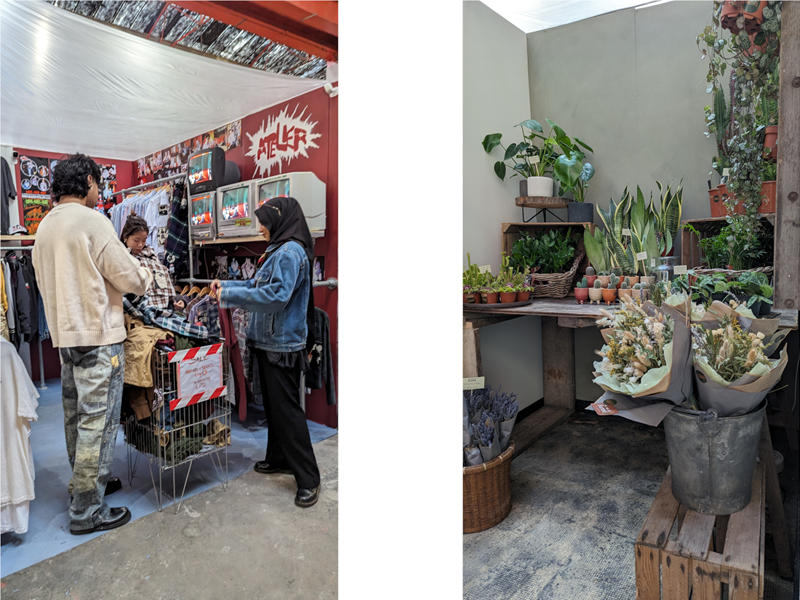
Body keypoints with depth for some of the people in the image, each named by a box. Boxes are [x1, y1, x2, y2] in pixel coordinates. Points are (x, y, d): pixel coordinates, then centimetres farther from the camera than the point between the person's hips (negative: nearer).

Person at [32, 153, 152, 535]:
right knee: (98, 422, -2)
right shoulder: (92, 221, -14)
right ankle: (87, 511, 7)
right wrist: (144, 276, 8)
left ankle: (82, 483, 35)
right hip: (98, 336, -9)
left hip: (64, 334, 9)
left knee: (76, 417, 19)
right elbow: (130, 278, -13)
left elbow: (46, 281, 19)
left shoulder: (44, 227, 13)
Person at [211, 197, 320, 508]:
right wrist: (226, 285, 14)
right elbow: (259, 284, 22)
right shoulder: (278, 250, 16)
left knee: (287, 409, -6)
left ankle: (308, 479, 3)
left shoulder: (290, 252, -18)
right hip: (269, 342, 10)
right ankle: (278, 458, 35)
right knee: (272, 404, 19)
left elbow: (276, 295, -26)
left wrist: (229, 295, -20)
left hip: (283, 344, -10)